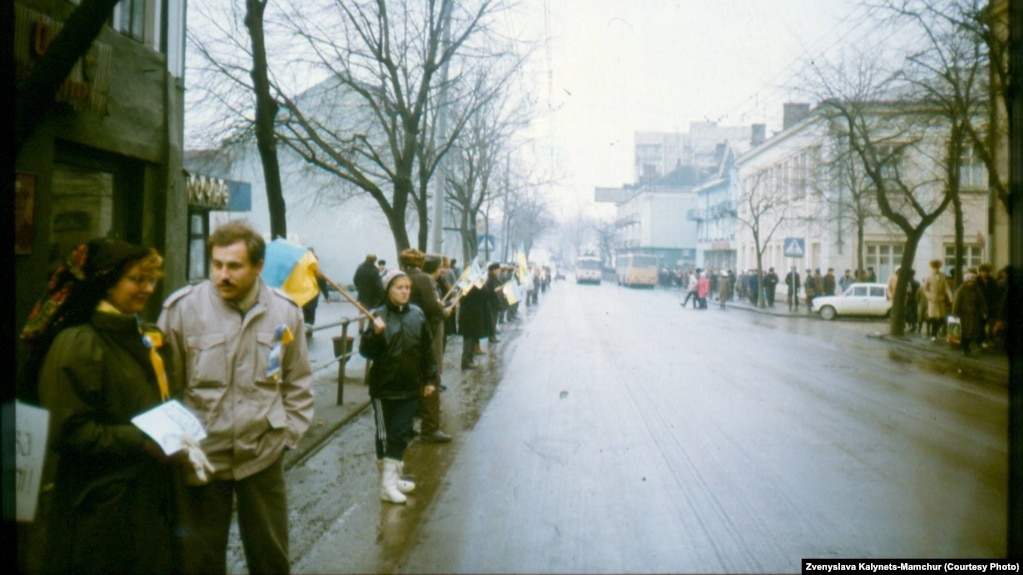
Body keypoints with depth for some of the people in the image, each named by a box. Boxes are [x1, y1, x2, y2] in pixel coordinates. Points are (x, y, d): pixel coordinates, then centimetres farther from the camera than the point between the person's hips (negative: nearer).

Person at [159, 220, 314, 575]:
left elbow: (299, 382, 7)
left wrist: (289, 433, 3)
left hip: (263, 455, 2)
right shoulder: (182, 307, -11)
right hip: (200, 456, -1)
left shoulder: (285, 311, -3)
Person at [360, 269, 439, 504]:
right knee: (385, 435, 6)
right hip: (384, 388, -3)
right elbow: (367, 352, -10)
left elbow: (427, 350, 7)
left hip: (411, 387, 3)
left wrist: (430, 379, 7)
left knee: (401, 434, 10)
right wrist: (376, 333, -28)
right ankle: (387, 483, 12)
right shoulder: (378, 316, -9)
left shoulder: (417, 314, 2)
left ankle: (393, 478, 23)